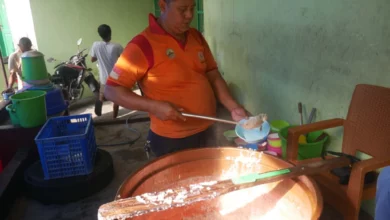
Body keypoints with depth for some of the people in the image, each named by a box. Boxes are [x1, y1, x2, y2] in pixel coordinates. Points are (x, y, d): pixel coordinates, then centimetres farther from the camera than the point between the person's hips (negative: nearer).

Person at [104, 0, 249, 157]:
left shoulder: (196, 37, 4)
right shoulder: (143, 45, -16)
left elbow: (213, 76, 7)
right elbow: (112, 91, -15)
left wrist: (233, 107, -6)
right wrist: (154, 106, -26)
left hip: (207, 131, 7)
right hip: (172, 140, -6)